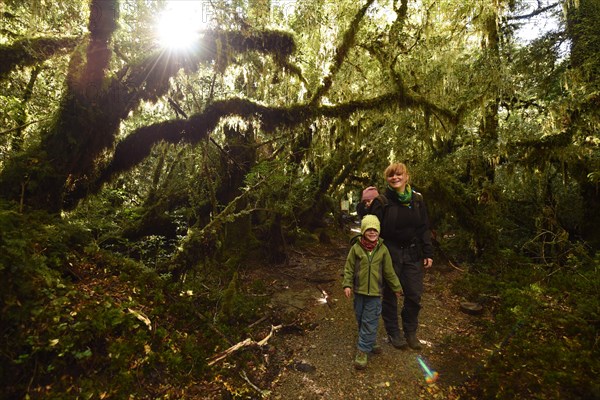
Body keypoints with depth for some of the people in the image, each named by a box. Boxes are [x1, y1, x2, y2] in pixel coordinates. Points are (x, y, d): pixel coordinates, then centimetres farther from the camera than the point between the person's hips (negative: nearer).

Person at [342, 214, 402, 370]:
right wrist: (347, 284, -9)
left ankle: (363, 350, 13)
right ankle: (370, 342, 36)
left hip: (375, 292, -1)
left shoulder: (382, 249, -4)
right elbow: (349, 268, -1)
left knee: (370, 322, 1)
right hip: (359, 290, 1)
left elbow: (389, 272, 5)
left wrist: (396, 288, 11)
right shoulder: (356, 248, -7)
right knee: (361, 319, 14)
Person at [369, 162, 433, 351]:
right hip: (390, 254, -3)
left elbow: (424, 228, 8)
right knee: (390, 295, 9)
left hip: (413, 254, 4)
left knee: (414, 295, 9)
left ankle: (410, 332, 31)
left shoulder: (417, 199, 4)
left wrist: (428, 253, 5)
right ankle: (393, 333, 28)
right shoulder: (382, 201, -8)